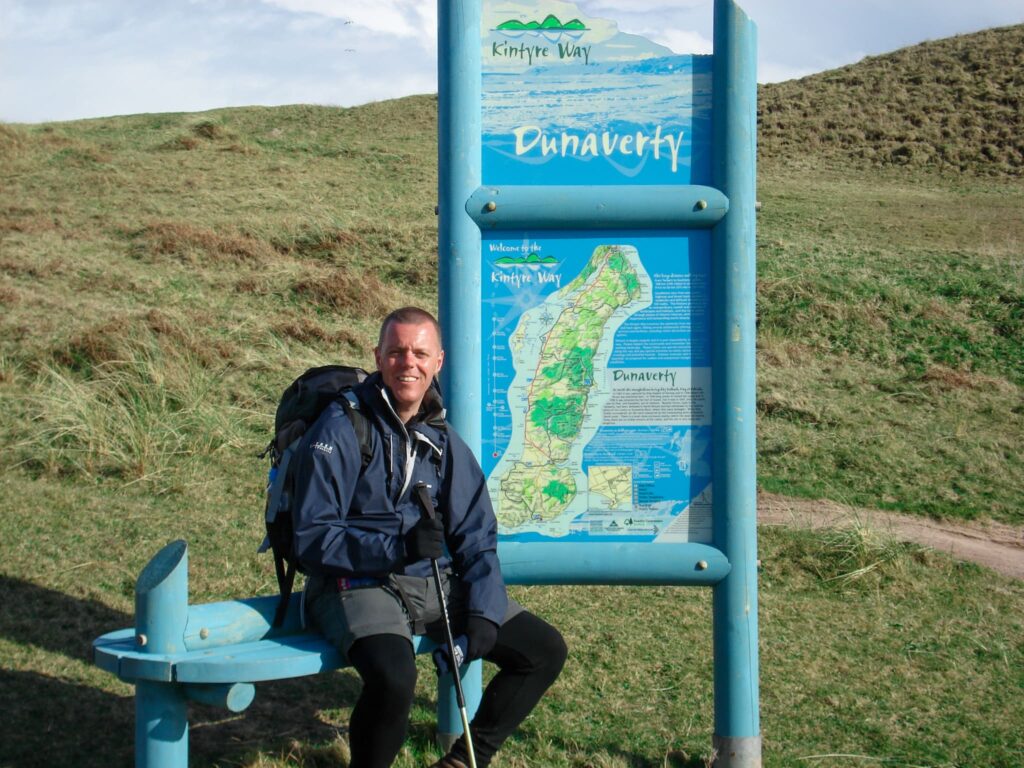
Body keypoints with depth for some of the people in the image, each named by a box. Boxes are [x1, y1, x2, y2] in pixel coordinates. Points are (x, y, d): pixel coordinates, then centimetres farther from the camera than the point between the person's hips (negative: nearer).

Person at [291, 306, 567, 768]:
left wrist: (482, 617, -8)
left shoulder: (444, 440, 10)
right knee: (393, 675, -36)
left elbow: (476, 540, 8)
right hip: (358, 585, -6)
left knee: (545, 650, -1)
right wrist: (396, 547, -26)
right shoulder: (339, 430, -9)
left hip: (437, 584, 6)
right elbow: (311, 538, -14)